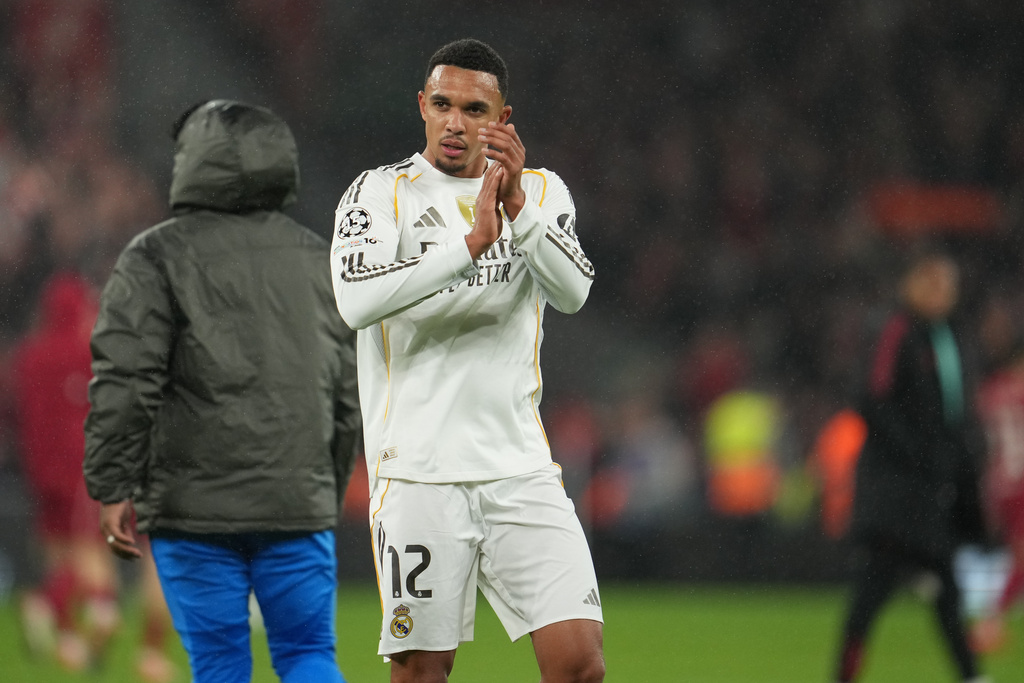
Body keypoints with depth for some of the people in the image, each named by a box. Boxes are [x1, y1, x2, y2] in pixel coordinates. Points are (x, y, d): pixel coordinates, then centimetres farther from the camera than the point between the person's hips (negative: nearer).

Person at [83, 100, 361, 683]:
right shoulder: (319, 259, 13)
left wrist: (114, 489, -6)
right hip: (300, 503, 3)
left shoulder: (158, 257, -3)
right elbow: (350, 393, 16)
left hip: (197, 506, -3)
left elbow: (124, 382, -10)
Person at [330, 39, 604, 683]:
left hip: (521, 471, 3)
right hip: (418, 475, -3)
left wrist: (519, 207, -21)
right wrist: (471, 243, -23)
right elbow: (357, 300, -17)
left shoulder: (542, 192, 12)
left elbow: (573, 291, -6)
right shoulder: (382, 193, 2)